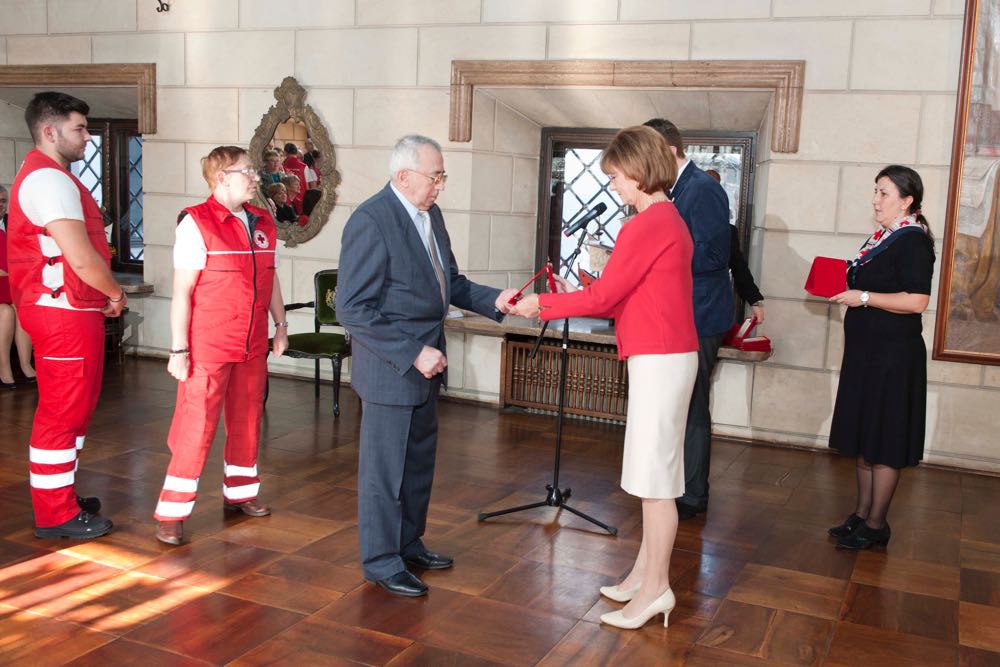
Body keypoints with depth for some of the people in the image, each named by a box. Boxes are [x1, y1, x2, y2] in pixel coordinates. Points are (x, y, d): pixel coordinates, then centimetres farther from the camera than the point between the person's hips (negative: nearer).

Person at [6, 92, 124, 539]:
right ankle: (55, 515, 6)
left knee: (72, 408, 18)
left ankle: (59, 495, 29)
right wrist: (116, 293, -6)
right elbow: (82, 258, -22)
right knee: (63, 412, -3)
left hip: (63, 310, 11)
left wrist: (104, 294, 12)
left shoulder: (42, 175, 19)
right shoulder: (50, 179, -16)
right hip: (66, 313, -11)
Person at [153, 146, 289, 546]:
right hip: (208, 347, -6)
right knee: (196, 427, -3)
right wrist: (179, 349, -13)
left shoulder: (263, 224, 9)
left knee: (247, 422, 15)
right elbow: (182, 291, -11)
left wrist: (280, 325, 15)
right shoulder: (196, 223, -10)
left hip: (252, 347, 6)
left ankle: (239, 492, 32)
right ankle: (172, 513, 7)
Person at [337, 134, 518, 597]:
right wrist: (412, 354, -23)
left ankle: (409, 543, 38)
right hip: (390, 367, -8)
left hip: (425, 361, 9)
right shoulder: (370, 221, -20)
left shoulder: (430, 215, 6)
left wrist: (493, 300, -2)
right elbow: (353, 309, -22)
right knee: (385, 467, 6)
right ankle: (381, 560, 22)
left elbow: (449, 281, 15)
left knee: (419, 461, 20)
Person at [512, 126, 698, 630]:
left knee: (655, 476, -3)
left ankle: (655, 588, 7)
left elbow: (604, 295, -14)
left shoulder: (648, 225, -16)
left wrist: (542, 304, -3)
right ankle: (646, 571, 25)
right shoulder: (669, 220, 16)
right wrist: (568, 300, 12)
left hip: (660, 359, -10)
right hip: (664, 356, 10)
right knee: (652, 473, 15)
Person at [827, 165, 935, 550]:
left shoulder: (913, 242, -13)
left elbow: (916, 301, -23)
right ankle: (862, 514, 24)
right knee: (863, 436, 14)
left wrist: (864, 297, -20)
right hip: (866, 349, 9)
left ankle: (876, 525, 9)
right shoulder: (881, 239, 12)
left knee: (883, 443, -1)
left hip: (893, 355, -9)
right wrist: (845, 289, 9)